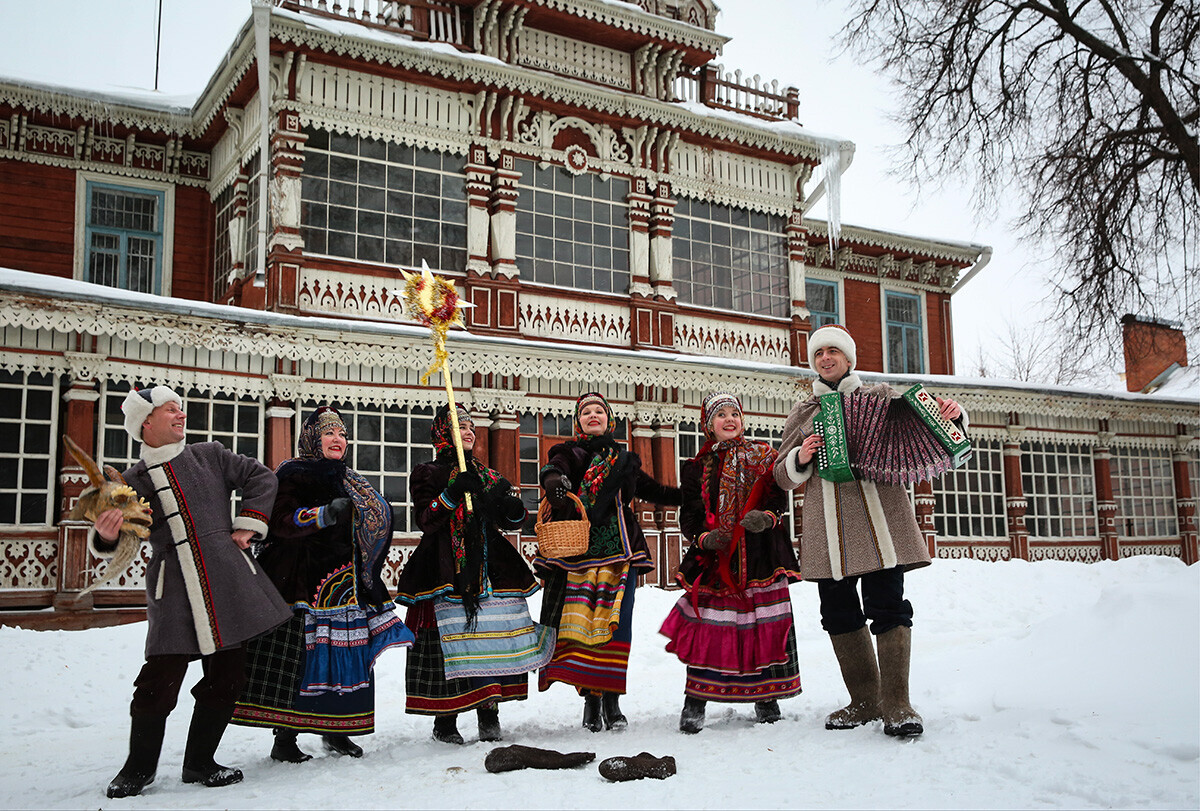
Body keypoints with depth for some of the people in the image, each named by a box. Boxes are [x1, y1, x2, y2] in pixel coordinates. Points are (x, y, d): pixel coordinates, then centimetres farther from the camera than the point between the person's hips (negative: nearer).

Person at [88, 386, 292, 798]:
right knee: (160, 680, -9)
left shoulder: (209, 456, 12)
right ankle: (139, 767, 14)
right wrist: (106, 536, -20)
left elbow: (261, 478, 16)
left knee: (226, 676, 5)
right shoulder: (134, 481, 6)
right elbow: (119, 546, 2)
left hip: (228, 585, 3)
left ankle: (199, 762, 22)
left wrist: (248, 524, 8)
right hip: (174, 593, -3)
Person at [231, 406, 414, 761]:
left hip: (344, 583, 7)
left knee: (345, 656, 4)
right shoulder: (294, 475, -2)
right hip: (302, 582, -7)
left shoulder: (348, 479, 21)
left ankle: (335, 729, 16)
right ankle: (285, 739, 0)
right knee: (297, 657, -9)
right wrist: (325, 514, -27)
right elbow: (281, 522, -16)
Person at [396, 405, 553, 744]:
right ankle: (444, 721, -1)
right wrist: (452, 493, -18)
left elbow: (511, 521, 18)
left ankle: (489, 715, 3)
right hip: (447, 571, -4)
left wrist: (508, 503, -4)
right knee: (450, 638, -10)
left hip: (491, 568, 4)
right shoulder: (427, 474, 8)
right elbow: (426, 521, -6)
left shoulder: (488, 475, 22)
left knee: (494, 636, -5)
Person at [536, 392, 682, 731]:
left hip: (619, 551, 2)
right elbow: (552, 471, -13)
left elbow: (654, 491, 30)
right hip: (579, 550, -2)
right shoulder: (570, 452, 10)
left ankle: (611, 699, 3)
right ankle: (591, 700, 3)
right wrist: (556, 483, -36)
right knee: (582, 623, -6)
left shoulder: (624, 460, 21)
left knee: (617, 624, -4)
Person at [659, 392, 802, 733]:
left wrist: (767, 517, -18)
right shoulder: (697, 467, 11)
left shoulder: (764, 457, 11)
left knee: (765, 626, 1)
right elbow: (689, 513, 7)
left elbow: (779, 499, 3)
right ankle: (695, 702, 3)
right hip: (714, 556, 0)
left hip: (759, 556, 0)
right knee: (706, 626, -6)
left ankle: (767, 698, 16)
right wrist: (703, 537, -13)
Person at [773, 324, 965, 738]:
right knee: (839, 612, 2)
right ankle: (865, 701, 15)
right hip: (827, 527, 3)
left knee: (887, 606, -11)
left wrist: (952, 414, -9)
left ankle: (896, 704, -4)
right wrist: (800, 458, -3)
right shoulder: (802, 413, 20)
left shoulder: (881, 396, 14)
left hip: (878, 516, -3)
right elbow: (782, 475, 20)